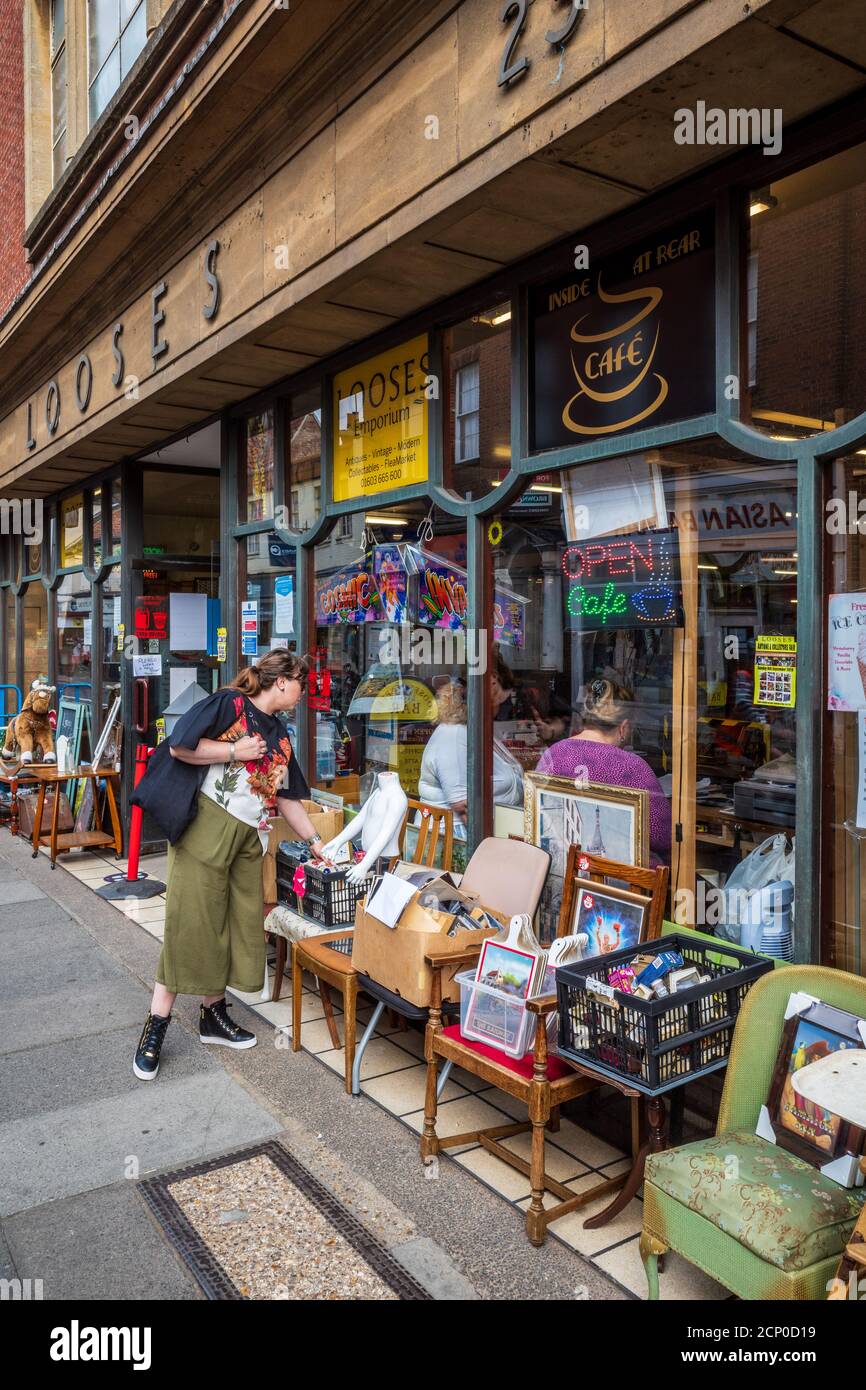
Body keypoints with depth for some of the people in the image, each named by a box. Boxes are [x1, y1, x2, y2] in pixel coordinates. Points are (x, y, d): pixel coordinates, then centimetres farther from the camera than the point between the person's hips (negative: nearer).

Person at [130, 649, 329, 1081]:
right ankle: (156, 1024, 6)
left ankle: (213, 1013, 23)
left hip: (248, 839, 8)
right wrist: (235, 752, -11)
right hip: (206, 826, -7)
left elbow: (288, 798, 21)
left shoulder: (279, 737, 18)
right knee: (190, 922, -5)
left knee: (237, 925, 8)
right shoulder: (229, 703, -4)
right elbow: (179, 746, -13)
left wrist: (315, 842, 21)